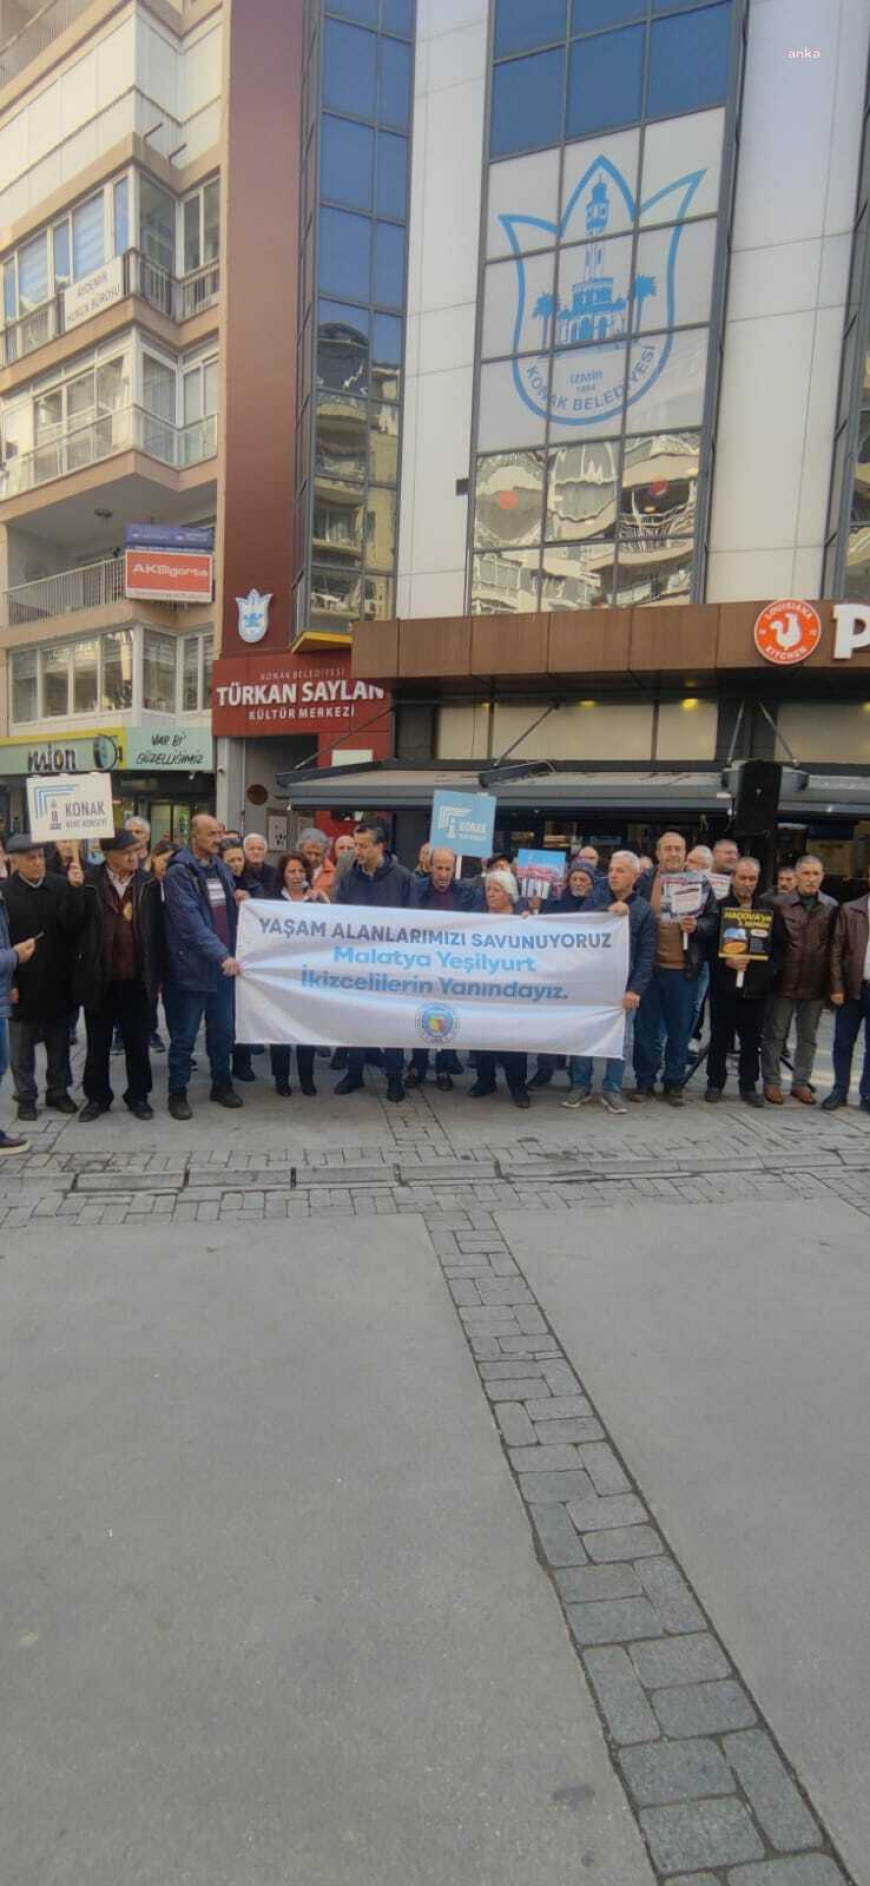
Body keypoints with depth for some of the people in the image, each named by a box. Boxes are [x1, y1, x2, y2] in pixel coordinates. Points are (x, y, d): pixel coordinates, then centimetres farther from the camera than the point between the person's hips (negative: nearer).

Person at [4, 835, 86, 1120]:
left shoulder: (61, 886, -4)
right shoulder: (5, 893, -9)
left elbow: (73, 923, -13)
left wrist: (75, 891, -26)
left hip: (57, 981, 2)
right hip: (22, 984, -2)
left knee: (59, 1042, 14)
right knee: (22, 1046, 11)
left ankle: (58, 1091, 29)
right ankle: (25, 1096, 25)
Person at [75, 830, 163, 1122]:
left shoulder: (149, 883, -1)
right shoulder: (89, 883, -6)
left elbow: (157, 929, 1)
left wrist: (157, 974, 1)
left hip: (137, 979, 1)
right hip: (99, 978, -1)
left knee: (137, 1042, 11)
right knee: (98, 1043, 13)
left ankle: (138, 1096, 26)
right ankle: (97, 1097, 28)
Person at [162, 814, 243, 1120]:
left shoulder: (221, 868, 12)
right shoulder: (178, 872, -11)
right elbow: (191, 922, -20)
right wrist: (221, 955, -25)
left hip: (223, 965, 6)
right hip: (192, 966, -6)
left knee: (223, 1031, 15)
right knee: (184, 1036, 5)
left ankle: (221, 1084, 30)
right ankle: (177, 1092, 18)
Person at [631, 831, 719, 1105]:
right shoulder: (644, 882, 3)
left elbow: (714, 921, 4)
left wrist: (696, 926, -16)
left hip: (683, 969, 0)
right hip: (649, 966, 0)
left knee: (679, 1030, 7)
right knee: (645, 1028, 7)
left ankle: (674, 1083, 20)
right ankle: (644, 1081, 20)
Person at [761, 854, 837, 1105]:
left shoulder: (832, 908, 2)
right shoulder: (781, 905, -3)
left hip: (815, 985, 2)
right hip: (784, 981, -2)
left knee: (808, 1037, 12)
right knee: (775, 1034, 6)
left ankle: (801, 1082, 25)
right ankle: (771, 1082, 18)